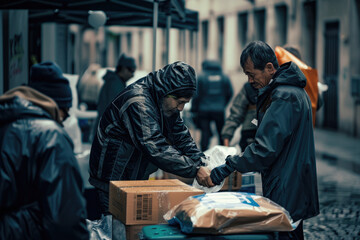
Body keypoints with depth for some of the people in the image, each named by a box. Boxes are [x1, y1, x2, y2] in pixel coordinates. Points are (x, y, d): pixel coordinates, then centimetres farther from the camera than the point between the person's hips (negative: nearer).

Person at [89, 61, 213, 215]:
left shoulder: (166, 102, 2)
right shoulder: (138, 103, -28)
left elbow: (181, 135, 8)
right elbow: (156, 149, -35)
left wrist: (200, 162, -8)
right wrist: (194, 169, -34)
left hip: (136, 178, 9)